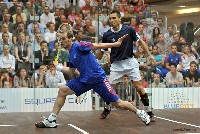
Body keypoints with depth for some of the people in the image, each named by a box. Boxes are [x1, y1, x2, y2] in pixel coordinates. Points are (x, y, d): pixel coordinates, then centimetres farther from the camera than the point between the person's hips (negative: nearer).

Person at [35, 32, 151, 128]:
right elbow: (71, 70, 26)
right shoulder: (70, 55, 12)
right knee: (62, 91, -3)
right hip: (84, 80, 7)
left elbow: (98, 46, -15)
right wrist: (58, 66, 27)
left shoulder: (79, 46, -11)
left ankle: (140, 113, 17)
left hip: (98, 78, -7)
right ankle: (51, 120, 1)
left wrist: (116, 44, -23)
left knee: (118, 104, -5)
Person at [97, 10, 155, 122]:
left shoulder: (129, 30, -7)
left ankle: (149, 112, 2)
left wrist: (149, 54, 1)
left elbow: (140, 41, 5)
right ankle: (107, 109, 31)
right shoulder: (107, 35, -4)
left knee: (139, 87, -8)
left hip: (130, 62, -1)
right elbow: (101, 51, 8)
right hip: (116, 65, 1)